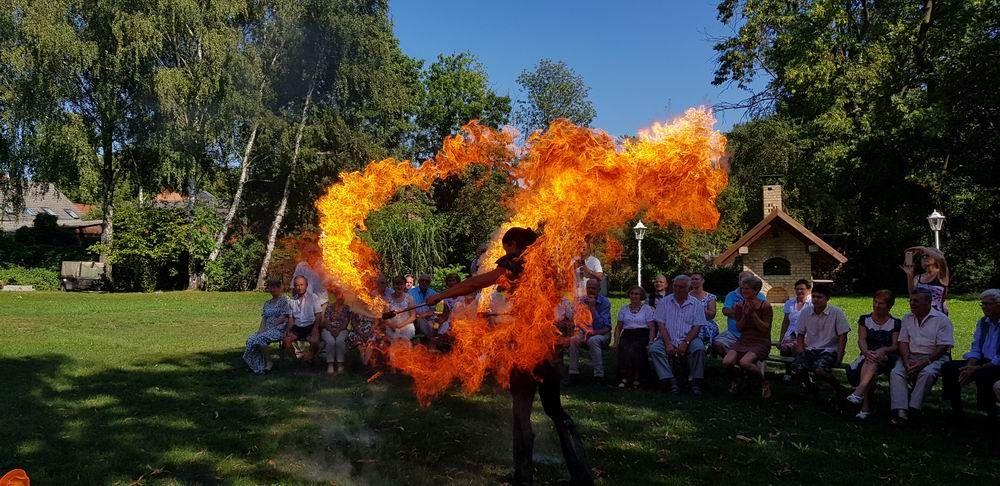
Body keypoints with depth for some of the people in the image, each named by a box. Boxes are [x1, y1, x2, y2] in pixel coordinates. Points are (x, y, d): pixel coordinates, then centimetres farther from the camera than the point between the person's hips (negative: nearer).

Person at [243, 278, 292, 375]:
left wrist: (268, 327, -12)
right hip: (267, 329, 6)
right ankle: (257, 365, -15)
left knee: (260, 338, -31)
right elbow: (263, 319, 14)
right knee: (251, 339, -23)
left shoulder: (284, 300, 0)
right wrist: (261, 329, -7)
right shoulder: (267, 303, 22)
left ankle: (269, 362, -14)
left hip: (278, 329, -6)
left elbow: (283, 317, -9)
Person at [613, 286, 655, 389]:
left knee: (633, 349, -34)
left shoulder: (647, 308, 10)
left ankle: (637, 377, -22)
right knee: (624, 349, -32)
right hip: (627, 335, 2)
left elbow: (652, 328, 4)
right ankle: (624, 377, -28)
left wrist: (650, 342, -11)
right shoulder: (624, 309, 19)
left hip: (642, 335, -2)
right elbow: (618, 327, 18)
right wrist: (616, 341, 3)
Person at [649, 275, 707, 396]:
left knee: (699, 348, -32)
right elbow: (661, 325, 1)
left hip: (688, 339, -1)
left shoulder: (696, 304, 6)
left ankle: (695, 381, -21)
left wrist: (685, 343, -16)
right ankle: (671, 381, -29)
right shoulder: (665, 303, 8)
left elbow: (696, 327, -1)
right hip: (668, 339, 1)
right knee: (654, 349, -27)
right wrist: (668, 344, -13)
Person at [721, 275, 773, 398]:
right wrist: (744, 315, -11)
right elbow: (739, 328, 5)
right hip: (743, 340, 4)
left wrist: (753, 314, -16)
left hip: (761, 342, -4)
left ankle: (764, 382, -3)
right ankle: (735, 379, 13)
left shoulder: (765, 305, -6)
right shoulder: (740, 305, 7)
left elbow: (765, 329, -10)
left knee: (744, 362, -32)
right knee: (726, 362, -22)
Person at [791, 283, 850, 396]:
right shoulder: (806, 312, 6)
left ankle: (838, 387, -2)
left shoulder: (837, 312, -5)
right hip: (809, 349, 4)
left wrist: (839, 358, -11)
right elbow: (800, 334, 15)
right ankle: (809, 386, 7)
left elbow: (842, 336, -4)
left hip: (829, 350, -4)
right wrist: (801, 352, 1)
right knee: (797, 368, -25)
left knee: (818, 369, -33)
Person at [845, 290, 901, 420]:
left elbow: (895, 346, -1)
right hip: (867, 355, 2)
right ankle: (866, 406, -37)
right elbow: (861, 340, 1)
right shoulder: (864, 319, 15)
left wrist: (883, 350, -24)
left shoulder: (896, 323, 9)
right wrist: (866, 352, -22)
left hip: (886, 358, -2)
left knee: (873, 361, -40)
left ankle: (859, 392, -58)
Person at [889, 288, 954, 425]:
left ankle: (913, 409, -35)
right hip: (910, 356, 4)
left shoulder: (941, 319, -1)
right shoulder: (907, 318, 15)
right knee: (896, 372, -25)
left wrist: (924, 362, -19)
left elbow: (943, 347, -8)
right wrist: (906, 361, -9)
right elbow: (903, 342, 9)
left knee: (927, 373, -36)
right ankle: (900, 411, -37)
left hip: (933, 357, -4)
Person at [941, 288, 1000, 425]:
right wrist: (970, 366, -9)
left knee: (982, 374, -38)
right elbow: (975, 349, 11)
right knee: (948, 367, -7)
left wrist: (977, 369, -23)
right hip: (983, 362, 8)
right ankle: (956, 412, -2)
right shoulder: (983, 322, 11)